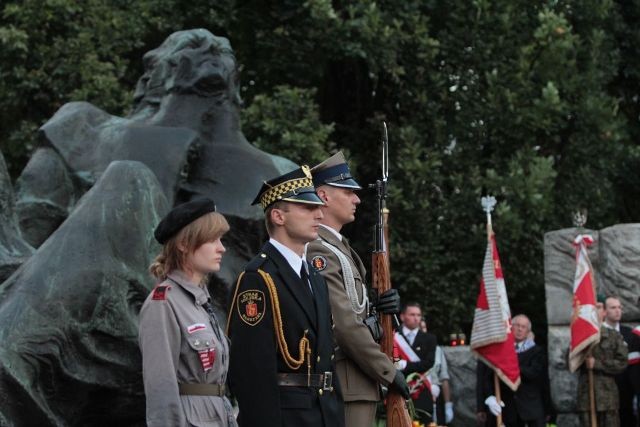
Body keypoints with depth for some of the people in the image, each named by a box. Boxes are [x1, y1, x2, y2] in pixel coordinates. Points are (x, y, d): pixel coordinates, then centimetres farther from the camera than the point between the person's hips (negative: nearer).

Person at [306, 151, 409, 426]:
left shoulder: (340, 248, 19)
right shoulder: (318, 252, -14)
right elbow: (344, 324, -20)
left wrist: (381, 308, 1)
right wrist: (389, 372, -14)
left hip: (358, 385, 10)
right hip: (343, 386, -10)